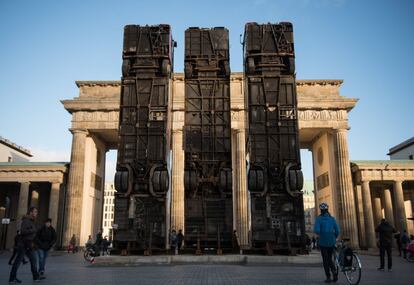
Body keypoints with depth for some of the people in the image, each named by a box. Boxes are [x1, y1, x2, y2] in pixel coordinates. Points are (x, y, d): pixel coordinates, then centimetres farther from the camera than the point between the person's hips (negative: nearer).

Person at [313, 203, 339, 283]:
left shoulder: (319, 219, -8)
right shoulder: (332, 218, 3)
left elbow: (316, 230, -20)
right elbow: (337, 231, 1)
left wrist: (320, 235, 0)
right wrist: (334, 238, 15)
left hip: (323, 242, -3)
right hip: (332, 242, 3)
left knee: (325, 260, 8)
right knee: (329, 258, 19)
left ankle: (328, 277, 8)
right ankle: (334, 271, -4)